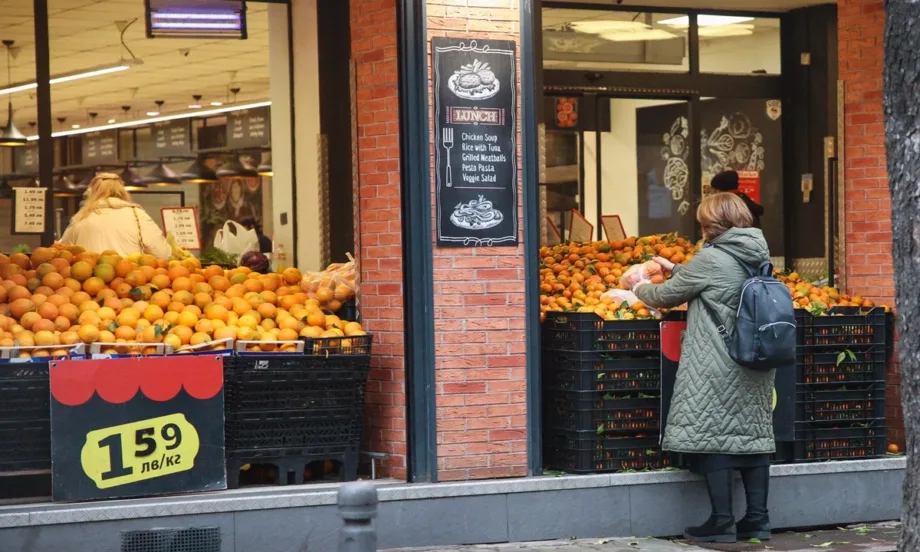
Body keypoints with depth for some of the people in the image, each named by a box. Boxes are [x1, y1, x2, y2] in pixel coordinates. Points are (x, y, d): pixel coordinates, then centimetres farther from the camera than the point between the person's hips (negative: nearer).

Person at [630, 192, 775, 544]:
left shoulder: (711, 259, -12)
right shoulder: (758, 257, 10)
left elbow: (669, 295, 0)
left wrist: (642, 290, 18)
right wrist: (676, 270, 30)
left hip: (718, 368, -7)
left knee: (711, 437, -2)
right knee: (753, 434, 10)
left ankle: (722, 523, -2)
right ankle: (757, 519, 12)